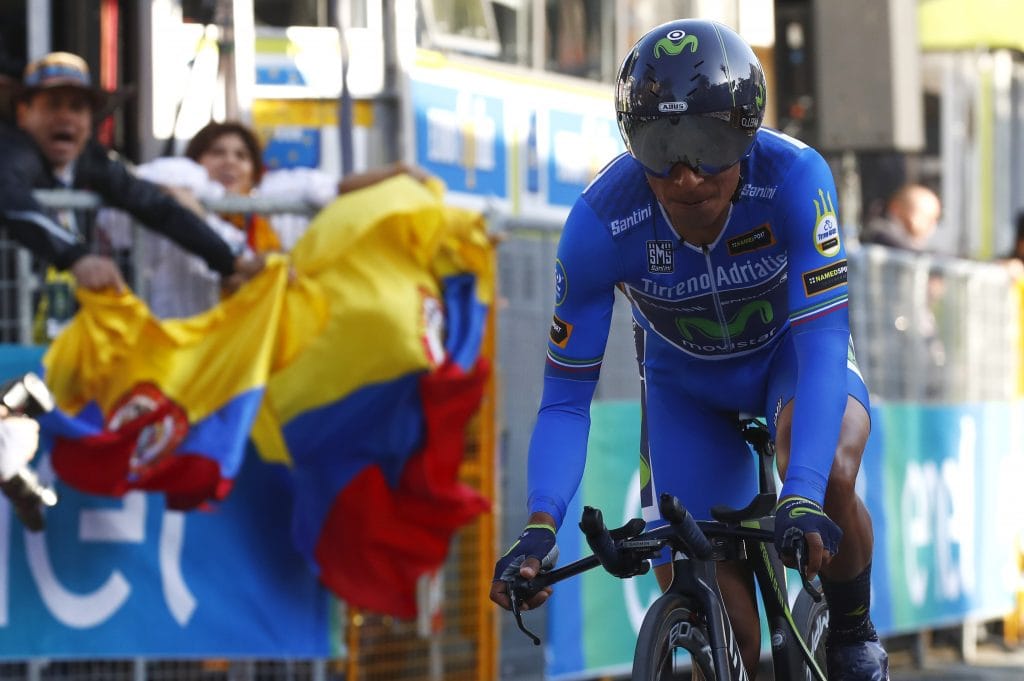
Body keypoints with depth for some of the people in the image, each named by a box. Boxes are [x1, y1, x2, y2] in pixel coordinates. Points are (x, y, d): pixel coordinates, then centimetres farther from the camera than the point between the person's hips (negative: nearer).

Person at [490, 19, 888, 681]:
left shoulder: (795, 178, -36)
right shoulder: (601, 223, -32)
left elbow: (823, 339, -41)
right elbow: (566, 398, -26)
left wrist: (802, 499, -54)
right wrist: (540, 529, -43)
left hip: (789, 349, -1)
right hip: (686, 380, 1)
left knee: (828, 475, -33)